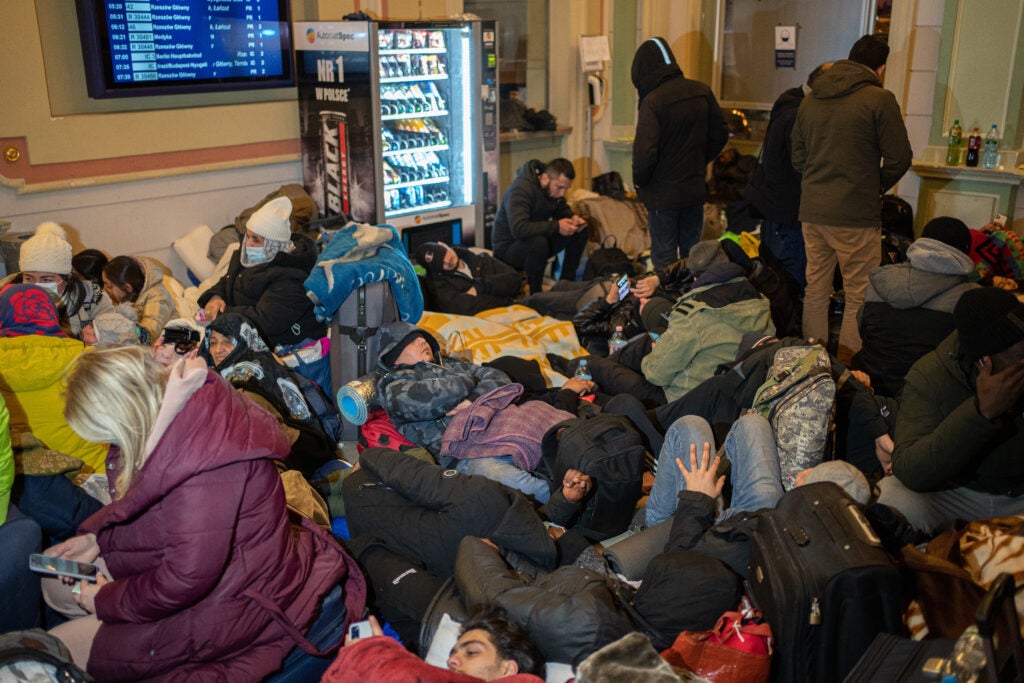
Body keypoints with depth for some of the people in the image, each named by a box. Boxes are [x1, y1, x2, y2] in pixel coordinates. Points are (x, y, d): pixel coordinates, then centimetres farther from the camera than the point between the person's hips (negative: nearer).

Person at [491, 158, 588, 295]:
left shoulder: (553, 187, -2)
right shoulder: (521, 189, -28)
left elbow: (562, 209, 15)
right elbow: (519, 229, -39)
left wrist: (572, 217, -10)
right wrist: (556, 226, -37)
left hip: (537, 239, 8)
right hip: (508, 247, -8)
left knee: (581, 230, -5)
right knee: (538, 242, -41)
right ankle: (535, 293, -20)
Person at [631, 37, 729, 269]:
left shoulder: (653, 101, -20)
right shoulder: (702, 91, 0)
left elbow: (645, 152, -24)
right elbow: (720, 135, 8)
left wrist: (640, 181, -7)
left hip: (663, 194, -6)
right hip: (695, 188, 6)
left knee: (664, 258, 5)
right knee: (692, 253, 18)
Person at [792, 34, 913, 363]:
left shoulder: (811, 99, 10)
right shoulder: (879, 99, -8)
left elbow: (797, 156, 15)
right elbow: (899, 158, -6)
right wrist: (878, 185, 11)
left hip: (811, 210, 6)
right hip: (856, 214, -6)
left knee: (815, 290, 14)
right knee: (860, 295, 3)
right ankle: (848, 364, 4)